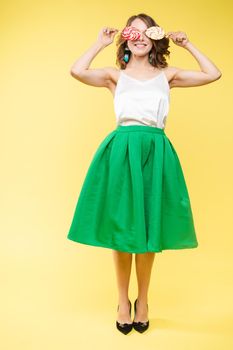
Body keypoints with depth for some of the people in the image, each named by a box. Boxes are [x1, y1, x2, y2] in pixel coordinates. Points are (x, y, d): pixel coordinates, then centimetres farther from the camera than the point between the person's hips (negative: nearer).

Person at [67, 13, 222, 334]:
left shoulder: (167, 75, 17)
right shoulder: (115, 75, 12)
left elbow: (213, 74, 14)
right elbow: (77, 71, -5)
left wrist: (187, 45, 16)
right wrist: (100, 43, 7)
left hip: (156, 152, 1)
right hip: (121, 151, -1)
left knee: (149, 227, 4)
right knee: (121, 225, 3)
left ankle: (143, 300, 25)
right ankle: (123, 300, 22)